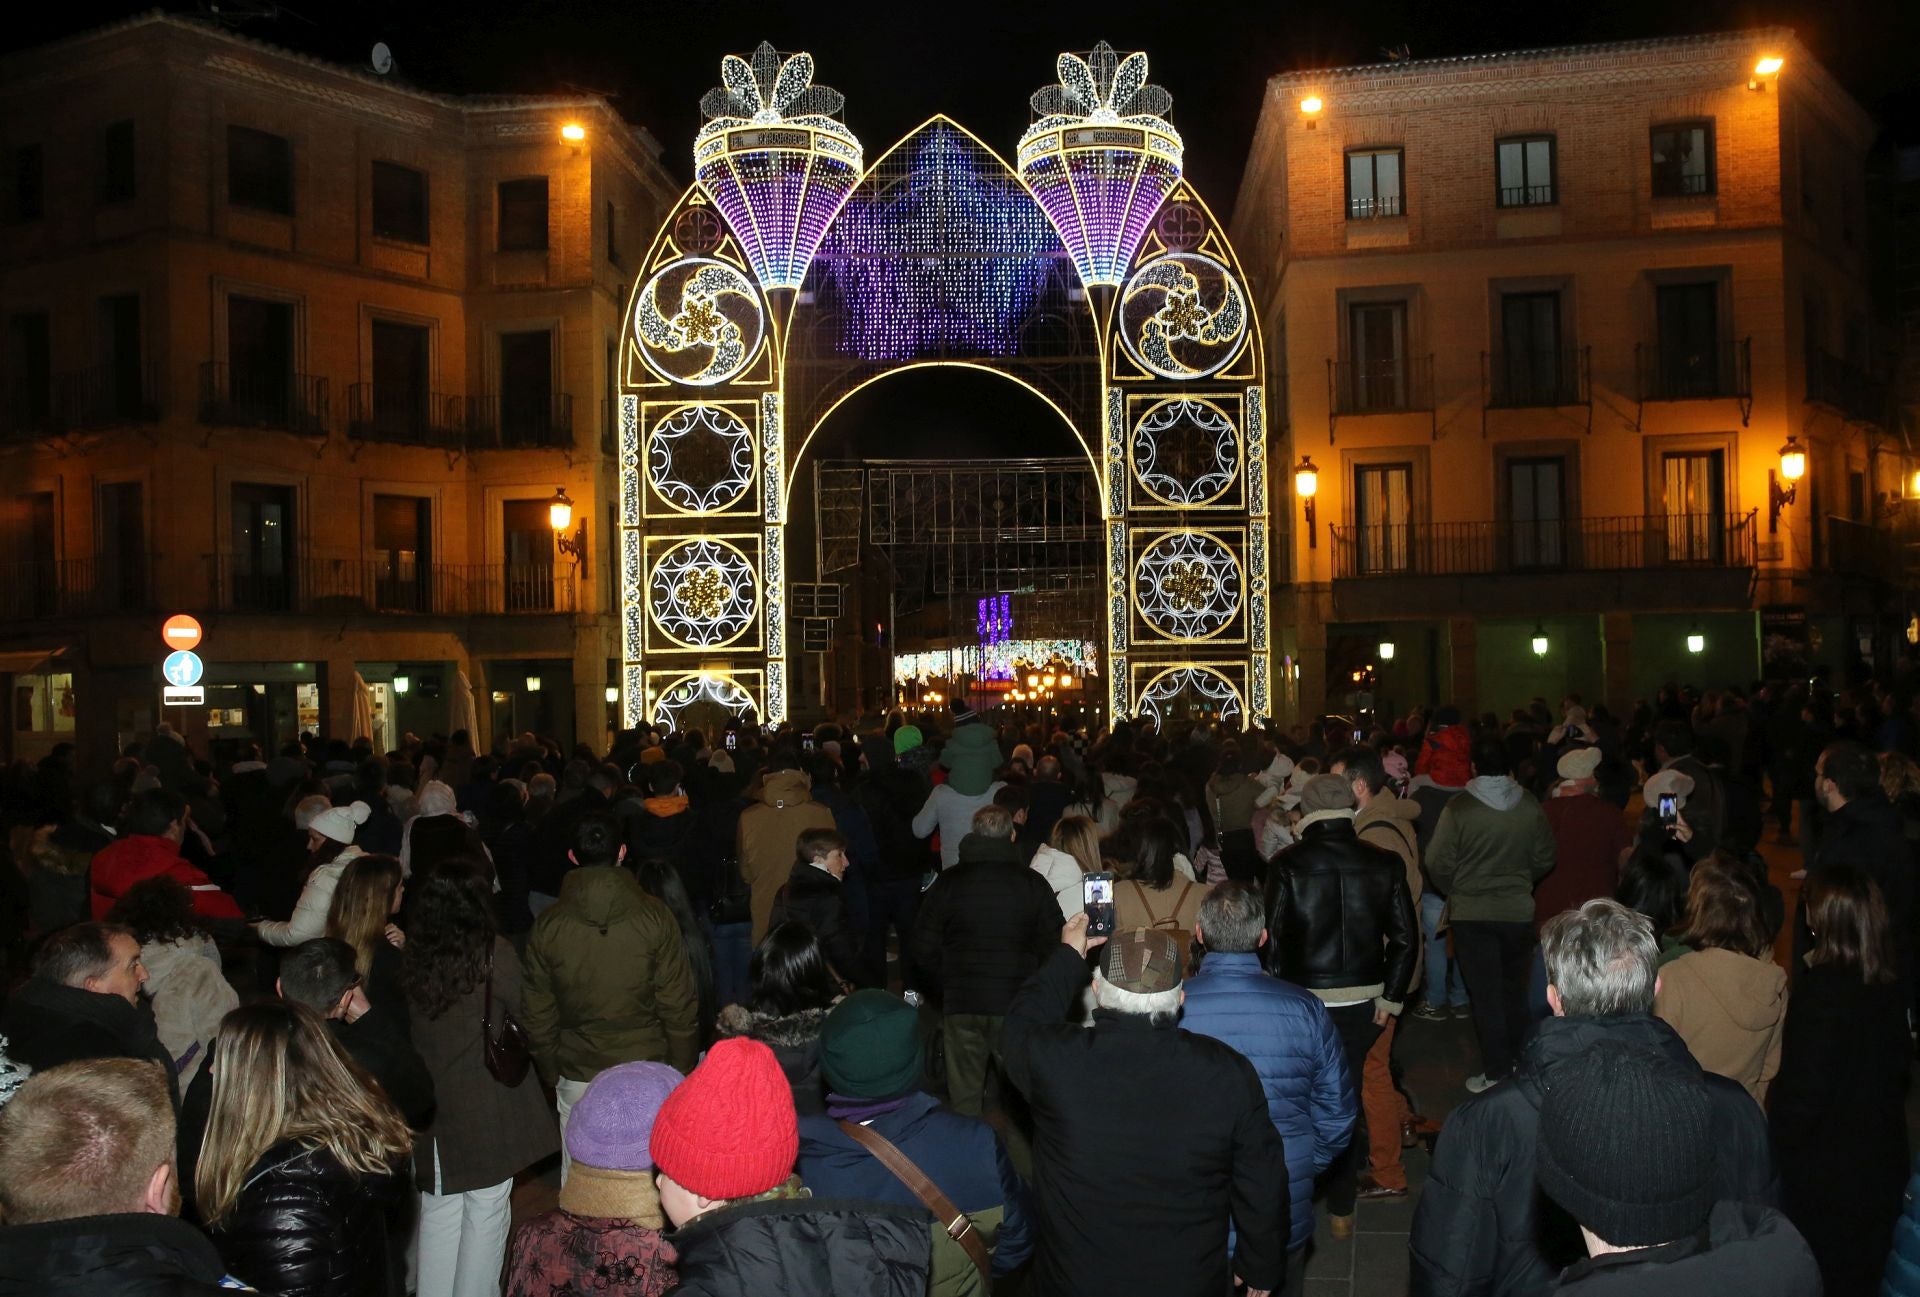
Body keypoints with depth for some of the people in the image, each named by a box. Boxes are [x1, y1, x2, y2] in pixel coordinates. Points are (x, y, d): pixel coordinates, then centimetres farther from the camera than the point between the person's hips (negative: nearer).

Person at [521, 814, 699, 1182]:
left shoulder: (547, 925, -4)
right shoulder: (655, 917, -9)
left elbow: (537, 1013, 2)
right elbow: (679, 1005, -6)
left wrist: (550, 1071, 15)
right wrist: (683, 1067, 6)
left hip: (577, 1076, 1)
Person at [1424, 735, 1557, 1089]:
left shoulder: (1459, 808, -14)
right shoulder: (1530, 806, -5)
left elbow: (1439, 864, -11)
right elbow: (1545, 859, 5)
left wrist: (1455, 891, 8)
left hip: (1472, 914, -3)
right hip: (1519, 911, 3)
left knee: (1486, 995, 5)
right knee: (1515, 992, 18)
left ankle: (1496, 1073, 9)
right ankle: (1520, 1064, 27)